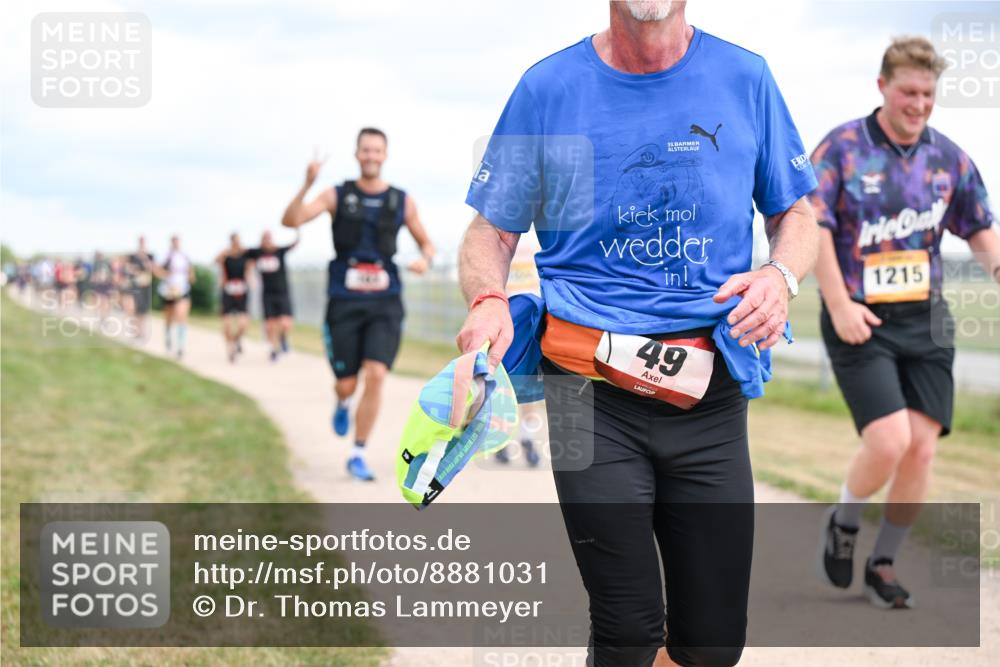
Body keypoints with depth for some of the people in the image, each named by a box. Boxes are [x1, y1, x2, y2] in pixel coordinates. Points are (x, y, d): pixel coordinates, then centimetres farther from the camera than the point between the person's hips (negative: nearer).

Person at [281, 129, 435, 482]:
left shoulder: (403, 201, 6)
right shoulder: (337, 195, 1)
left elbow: (426, 243, 17)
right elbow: (290, 221, -12)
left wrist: (425, 259, -7)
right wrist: (307, 184, -29)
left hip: (385, 304, 1)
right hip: (344, 303, 0)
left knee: (375, 377, -15)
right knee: (346, 385, 2)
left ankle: (357, 456, -1)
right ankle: (343, 404, 42)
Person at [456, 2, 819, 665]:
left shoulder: (745, 79, 5)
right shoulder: (549, 88, 1)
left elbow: (796, 214, 13)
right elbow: (491, 232, 7)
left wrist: (781, 275, -9)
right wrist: (489, 300, -15)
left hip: (710, 392, 2)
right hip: (592, 391, -2)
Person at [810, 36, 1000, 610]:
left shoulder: (948, 156, 8)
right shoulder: (842, 147, -4)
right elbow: (814, 228, -7)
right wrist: (839, 304, -14)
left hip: (926, 320, 4)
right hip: (860, 322, -4)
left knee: (922, 449, -2)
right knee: (888, 442, -17)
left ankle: (885, 563, 18)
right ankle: (843, 523, 15)